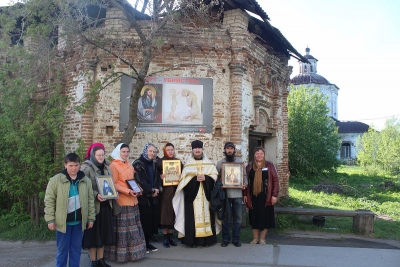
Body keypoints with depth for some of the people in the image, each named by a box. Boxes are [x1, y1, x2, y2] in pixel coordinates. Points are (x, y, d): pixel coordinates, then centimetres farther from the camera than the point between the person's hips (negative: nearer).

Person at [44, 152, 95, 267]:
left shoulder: (86, 180, 2)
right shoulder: (55, 180, -8)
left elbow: (90, 200, 7)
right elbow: (49, 201, -6)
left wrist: (91, 218, 5)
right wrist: (50, 219, -10)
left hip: (79, 221, 3)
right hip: (63, 221, -3)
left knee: (76, 249, 14)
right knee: (62, 249, 9)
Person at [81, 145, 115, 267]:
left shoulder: (106, 168, 10)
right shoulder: (86, 168, -10)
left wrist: (114, 192, 0)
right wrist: (96, 194, -26)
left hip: (106, 204, 6)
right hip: (93, 205, -6)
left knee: (103, 232, 11)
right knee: (93, 233, 2)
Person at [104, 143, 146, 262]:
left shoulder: (128, 164, 15)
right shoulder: (113, 165, -9)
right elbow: (113, 184, -14)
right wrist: (127, 191, -22)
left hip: (132, 199, 8)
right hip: (121, 201, -8)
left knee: (132, 226, 12)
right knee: (123, 227, -4)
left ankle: (132, 250, 22)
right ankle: (122, 253, 6)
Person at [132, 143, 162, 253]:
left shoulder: (154, 164, 15)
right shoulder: (138, 164, -7)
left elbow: (158, 179, 12)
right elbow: (140, 181, -15)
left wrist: (157, 190, -6)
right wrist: (151, 191, -12)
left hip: (153, 197, 6)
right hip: (143, 197, -6)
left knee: (153, 219, 6)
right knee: (144, 220, -5)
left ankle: (148, 242, 18)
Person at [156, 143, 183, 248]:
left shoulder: (178, 161, 10)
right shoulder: (160, 161, 1)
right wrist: (160, 176, -21)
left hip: (175, 190, 3)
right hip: (165, 191, -3)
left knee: (173, 212, 6)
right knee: (165, 212, -2)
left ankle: (171, 236, 17)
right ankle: (165, 237, 8)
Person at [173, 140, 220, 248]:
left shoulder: (209, 163, 11)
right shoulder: (188, 164, 6)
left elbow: (214, 176, 2)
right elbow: (184, 179, -3)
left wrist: (205, 178, -15)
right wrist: (195, 179, -17)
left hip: (206, 194, 2)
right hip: (192, 193, -1)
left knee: (206, 214, 1)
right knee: (193, 216, -4)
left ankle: (206, 239, 8)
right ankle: (193, 240, 1)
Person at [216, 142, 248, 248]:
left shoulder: (240, 161, 8)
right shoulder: (220, 163, 5)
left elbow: (244, 175, 9)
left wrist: (245, 184, -8)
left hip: (237, 193, 1)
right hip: (225, 193, -1)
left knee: (238, 218, 6)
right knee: (226, 218, 5)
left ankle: (236, 239, 17)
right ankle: (225, 239, 16)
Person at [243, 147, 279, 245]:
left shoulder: (269, 165, 0)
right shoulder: (249, 166, 6)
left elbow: (275, 180, -3)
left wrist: (274, 195, -8)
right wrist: (245, 194, 2)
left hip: (265, 197, -2)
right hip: (253, 196, 2)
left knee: (265, 217, 5)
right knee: (254, 217, 8)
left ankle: (262, 239, 18)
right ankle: (255, 238, 20)